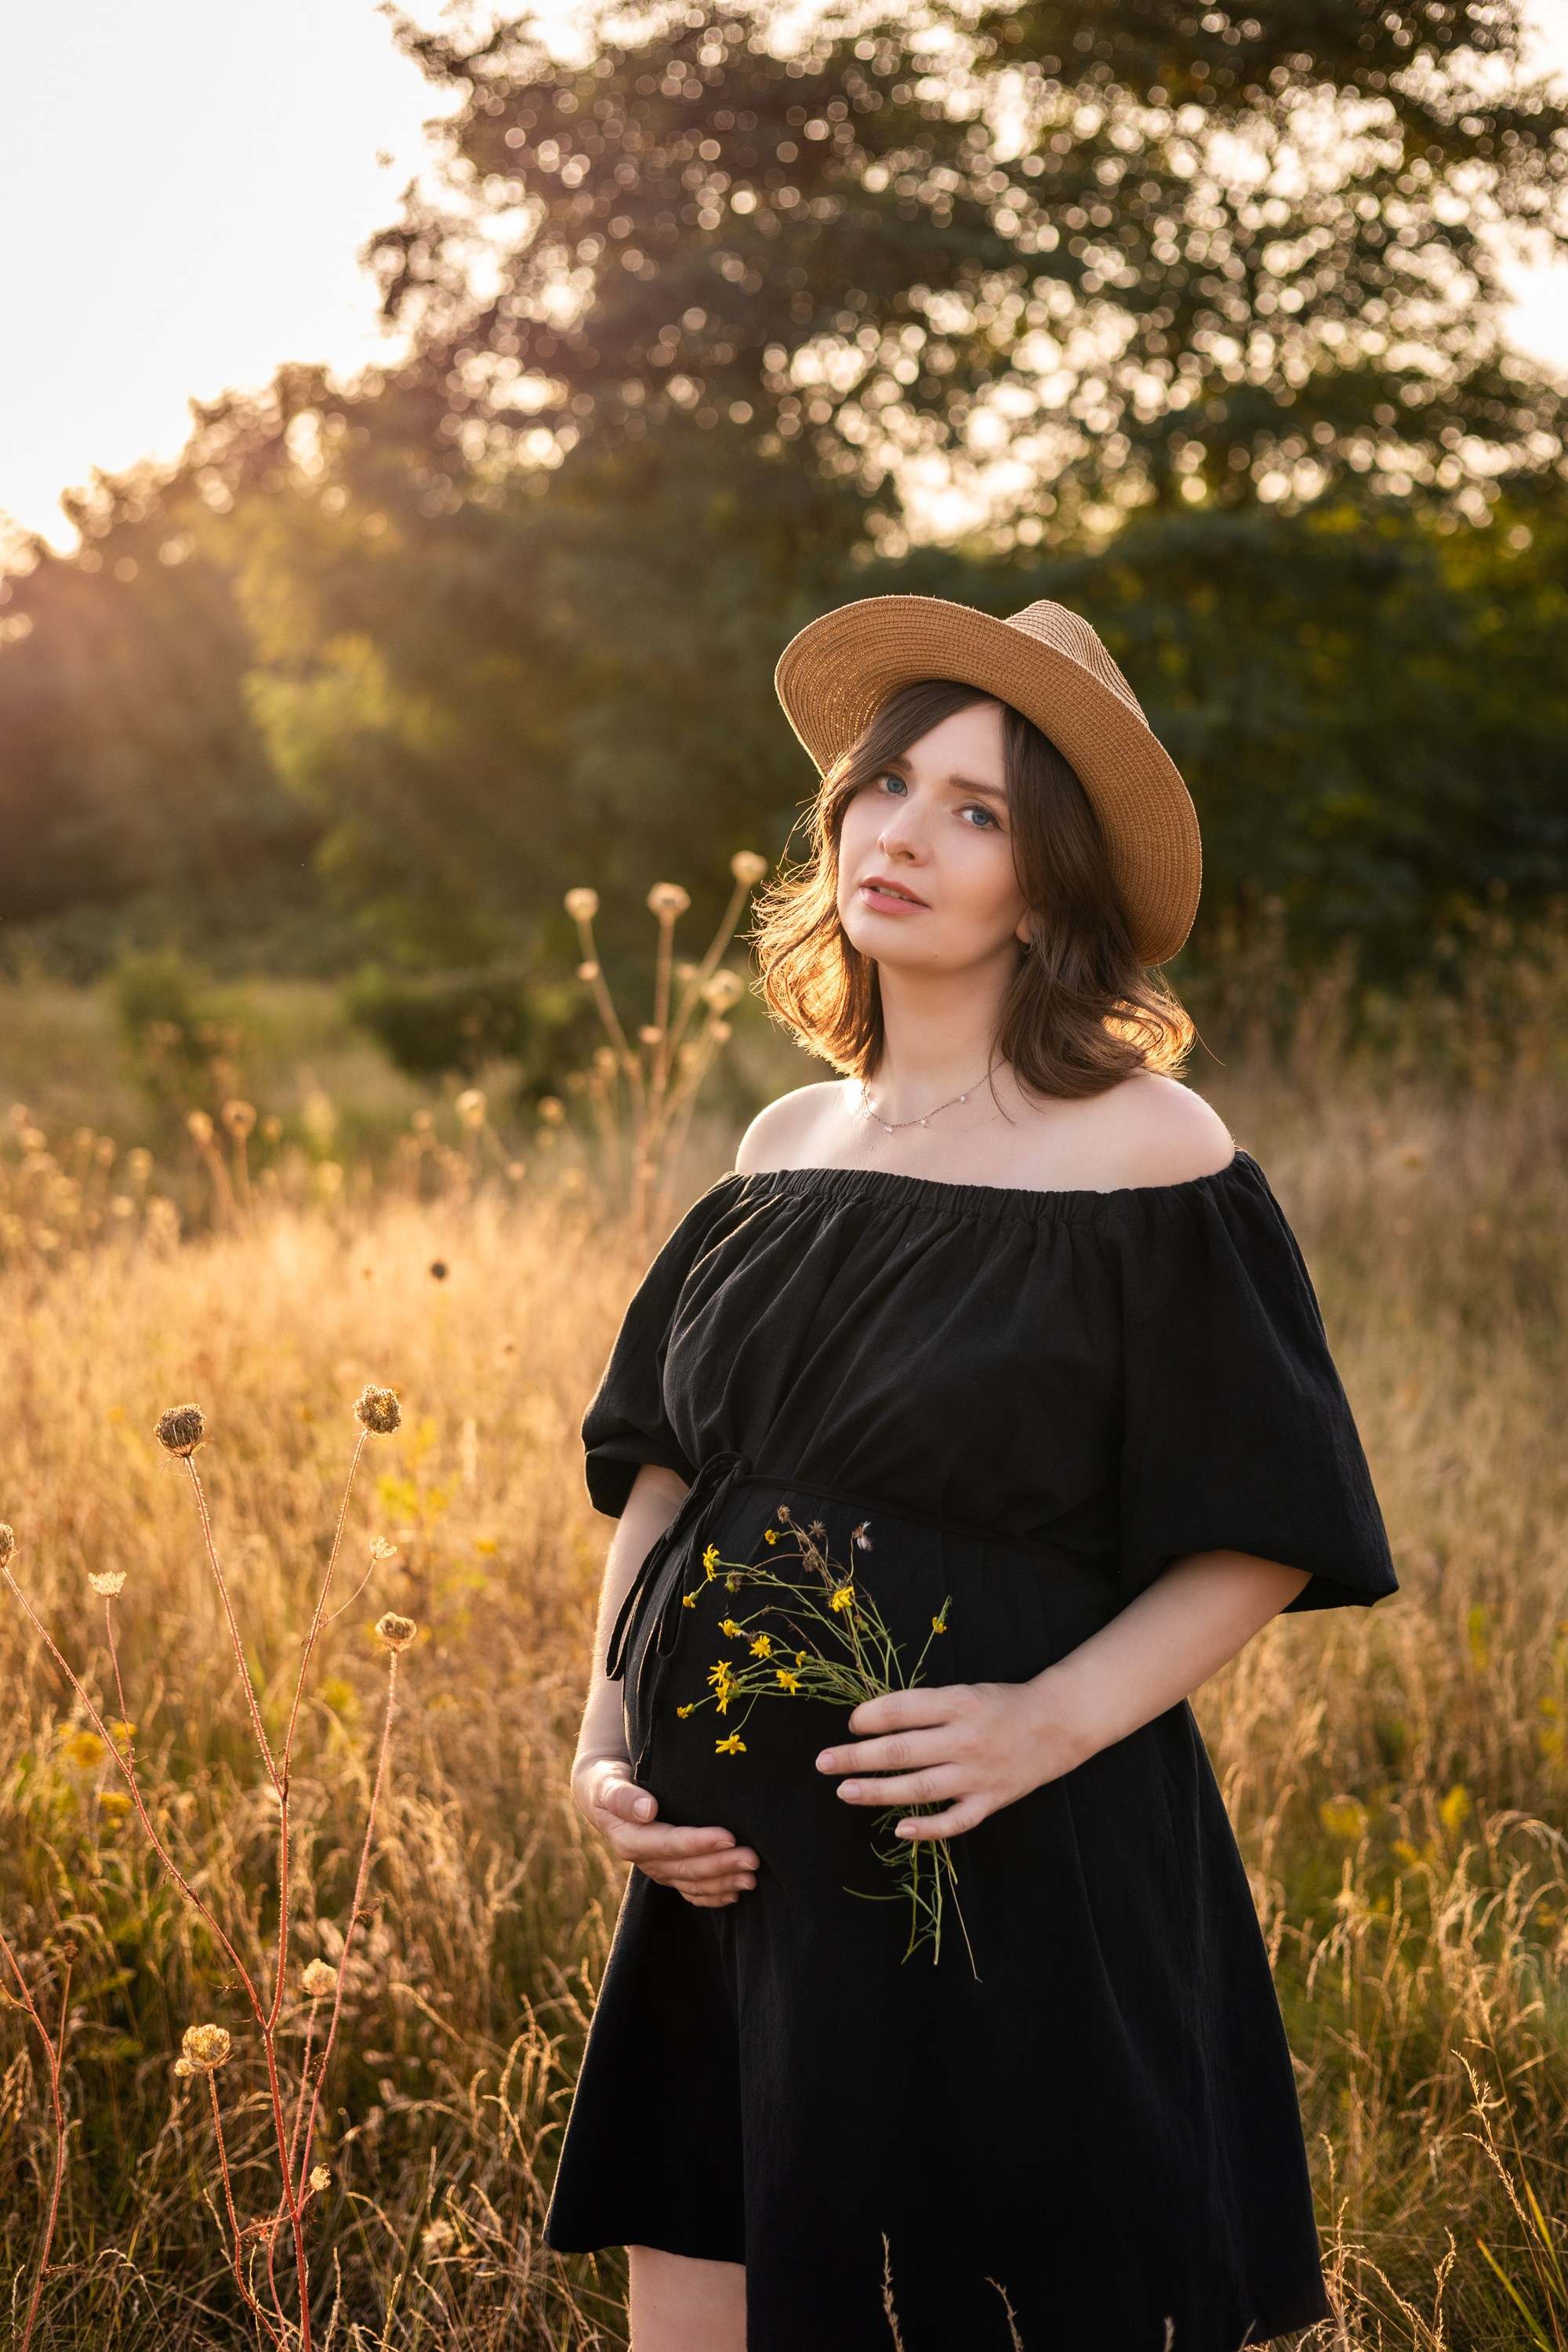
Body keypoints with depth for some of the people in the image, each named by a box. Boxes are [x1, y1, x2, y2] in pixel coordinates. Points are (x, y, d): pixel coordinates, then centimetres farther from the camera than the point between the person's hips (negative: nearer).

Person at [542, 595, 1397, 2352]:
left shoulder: (1144, 1154, -8)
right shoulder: (788, 1147, 9)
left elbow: (1262, 1536, -7)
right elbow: (662, 1470, 15)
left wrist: (1055, 1718, -21)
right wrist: (607, 1743, 2)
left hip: (1017, 1887, -5)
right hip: (733, 1873, 5)